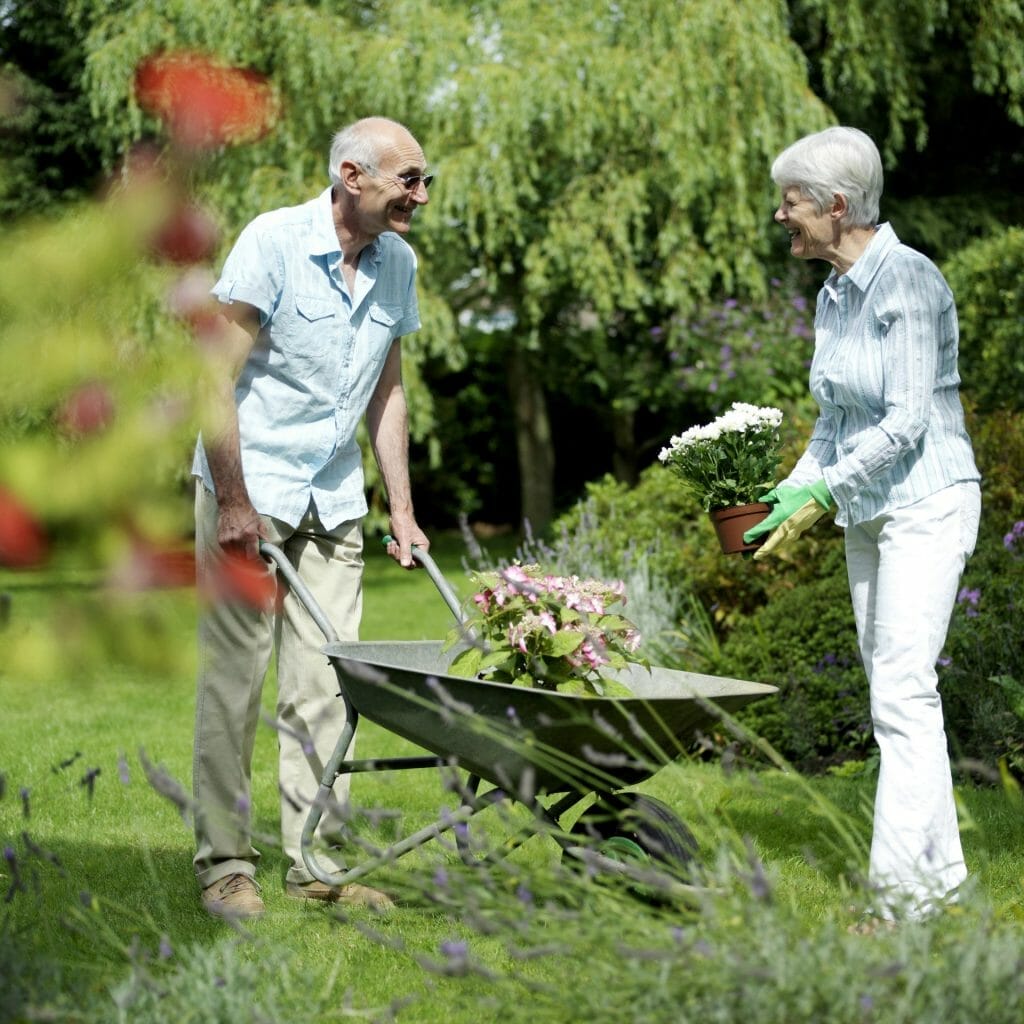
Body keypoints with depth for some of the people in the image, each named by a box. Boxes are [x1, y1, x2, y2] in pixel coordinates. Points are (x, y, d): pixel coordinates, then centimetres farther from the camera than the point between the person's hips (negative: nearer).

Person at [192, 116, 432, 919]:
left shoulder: (398, 264, 5)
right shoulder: (273, 241, -14)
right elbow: (218, 377, -15)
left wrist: (402, 507, 12)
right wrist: (234, 503, -18)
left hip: (334, 499, 6)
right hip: (249, 486, -5)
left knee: (323, 684, 4)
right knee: (234, 678, -2)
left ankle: (317, 860, 11)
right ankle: (225, 862, 5)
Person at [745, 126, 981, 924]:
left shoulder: (906, 281, -17)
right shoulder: (832, 296, 9)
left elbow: (906, 422, -20)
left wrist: (822, 493, -18)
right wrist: (792, 489, 6)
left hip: (926, 501, -9)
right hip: (866, 511, 9)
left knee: (903, 692, -13)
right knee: (895, 693, 10)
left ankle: (901, 893, -13)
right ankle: (942, 872, 18)